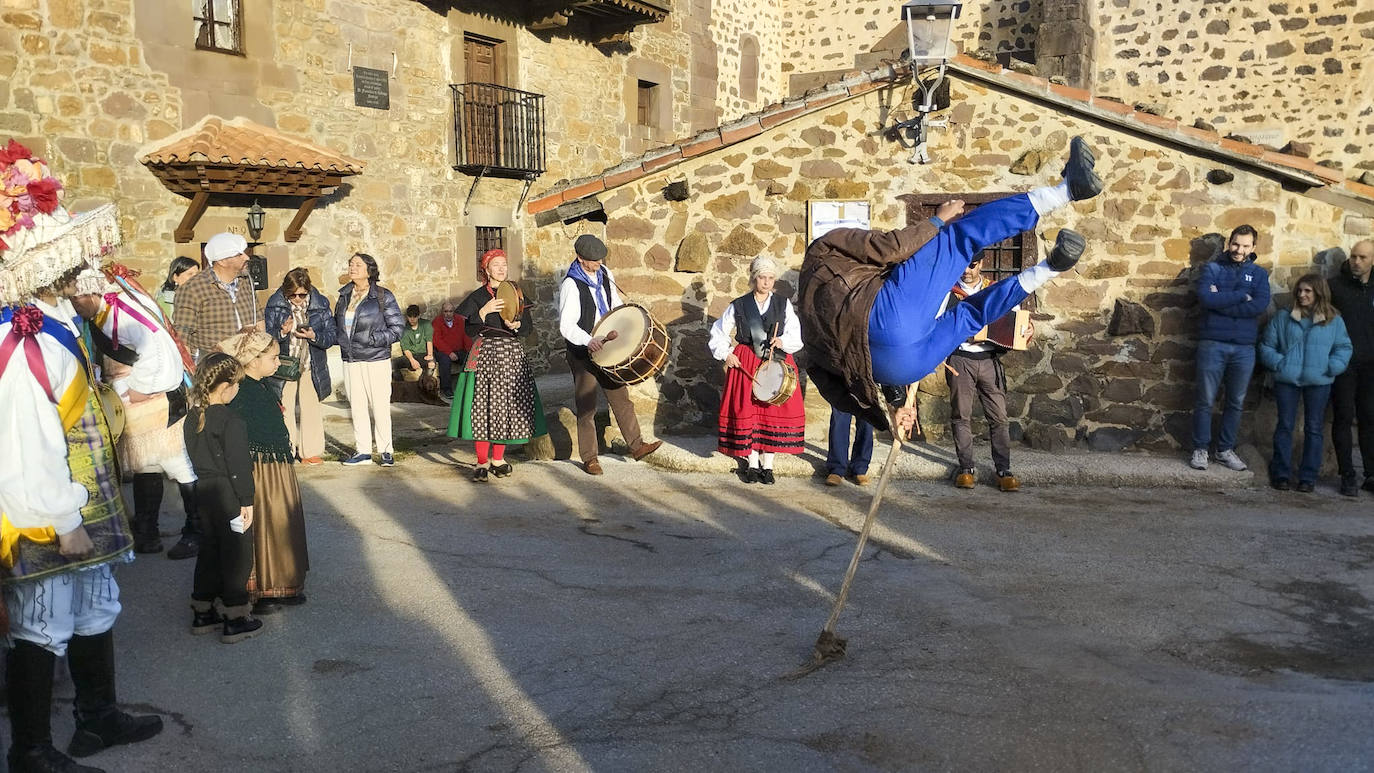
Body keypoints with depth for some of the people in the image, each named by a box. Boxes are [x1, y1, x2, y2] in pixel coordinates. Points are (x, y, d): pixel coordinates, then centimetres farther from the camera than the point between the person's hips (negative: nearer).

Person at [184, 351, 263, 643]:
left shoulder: (193, 417, 4)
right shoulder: (230, 422, -20)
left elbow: (193, 456, 13)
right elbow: (238, 464, -19)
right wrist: (246, 501, -13)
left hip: (204, 491, 8)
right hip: (228, 495, -8)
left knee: (210, 549, 18)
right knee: (237, 553, 2)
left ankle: (202, 613, 26)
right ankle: (236, 620, 8)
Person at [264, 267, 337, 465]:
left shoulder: (321, 304, -3)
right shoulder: (274, 305, -4)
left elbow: (332, 334, -3)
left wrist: (314, 336, -21)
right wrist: (281, 332, -23)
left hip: (311, 366, 1)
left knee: (311, 408, 5)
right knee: (284, 408, 2)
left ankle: (311, 452, 15)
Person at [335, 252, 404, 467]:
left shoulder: (383, 296, -5)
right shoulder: (344, 296, 12)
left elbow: (397, 327, -7)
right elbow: (337, 325, 22)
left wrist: (374, 339, -16)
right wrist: (341, 340, 3)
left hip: (376, 360, -5)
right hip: (350, 361, 5)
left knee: (380, 406, -3)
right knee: (357, 407, 7)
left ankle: (385, 450, 9)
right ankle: (363, 451, 15)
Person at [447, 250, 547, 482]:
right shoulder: (477, 296, 4)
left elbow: (527, 329, 8)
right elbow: (470, 331, -5)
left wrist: (516, 325, -12)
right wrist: (484, 311, -18)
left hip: (511, 353, 3)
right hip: (484, 353, -2)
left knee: (507, 405, 2)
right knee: (482, 405, -7)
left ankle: (498, 458, 15)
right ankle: (482, 461, 0)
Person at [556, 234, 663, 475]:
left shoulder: (605, 275, 6)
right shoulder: (570, 285, -16)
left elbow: (616, 306, 19)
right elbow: (566, 326, -22)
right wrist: (588, 341, -37)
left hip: (607, 349, 6)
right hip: (583, 354, -6)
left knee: (621, 397, 8)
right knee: (586, 406, 3)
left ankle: (635, 445, 15)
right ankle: (589, 458, 12)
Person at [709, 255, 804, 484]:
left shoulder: (783, 305, 8)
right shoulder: (738, 306, 6)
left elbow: (796, 338, 4)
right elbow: (718, 335, 9)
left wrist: (782, 342, -16)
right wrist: (726, 354, -5)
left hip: (777, 364, 1)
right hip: (745, 364, 0)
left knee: (773, 412, -3)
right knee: (746, 411, -2)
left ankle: (767, 465, 7)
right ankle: (751, 464, 9)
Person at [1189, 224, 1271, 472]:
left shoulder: (1259, 274, 9)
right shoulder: (1212, 269, 4)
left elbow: (1260, 305, -9)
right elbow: (1205, 298, -15)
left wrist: (1221, 301, -12)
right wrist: (1241, 296, -10)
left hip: (1244, 347, 3)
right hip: (1212, 344, -2)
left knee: (1236, 403, 9)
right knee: (1205, 400, 1)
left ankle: (1226, 449, 21)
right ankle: (1200, 449, 10)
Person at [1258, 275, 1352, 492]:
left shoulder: (1334, 321, 4)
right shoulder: (1283, 318, 5)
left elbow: (1343, 348, 4)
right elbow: (1267, 346, 6)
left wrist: (1332, 367, -12)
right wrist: (1278, 363, -9)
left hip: (1318, 382, 0)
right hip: (1287, 380, 0)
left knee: (1313, 428, 6)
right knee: (1284, 425, 5)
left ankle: (1308, 476, 14)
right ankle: (1281, 473, 13)